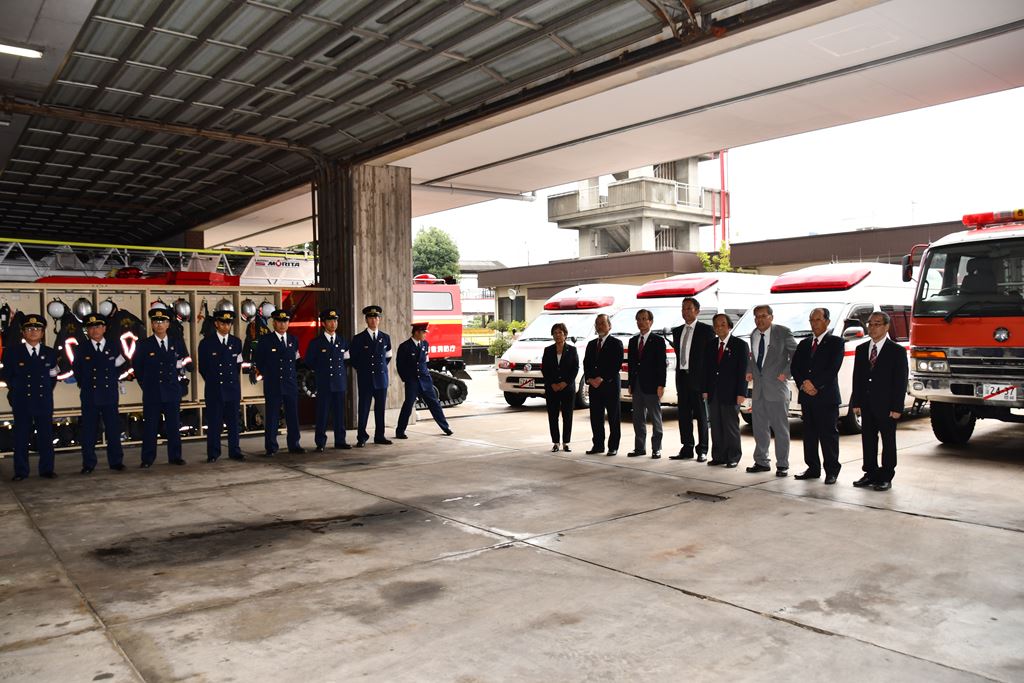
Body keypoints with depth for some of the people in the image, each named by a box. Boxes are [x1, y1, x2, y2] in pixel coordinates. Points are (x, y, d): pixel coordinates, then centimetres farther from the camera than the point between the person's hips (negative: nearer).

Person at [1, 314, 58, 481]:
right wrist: (17, 389, 6)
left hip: (44, 402, 1)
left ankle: (46, 469, 10)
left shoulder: (50, 353, 9)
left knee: (46, 437, 4)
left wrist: (47, 391, 3)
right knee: (21, 437, 3)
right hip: (22, 402, -1)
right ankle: (21, 472, 10)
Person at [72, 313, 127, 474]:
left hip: (110, 395, 1)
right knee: (89, 431, 3)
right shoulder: (81, 349, 4)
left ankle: (116, 461, 12)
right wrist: (84, 384, 6)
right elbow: (76, 369, 10)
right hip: (89, 396, 0)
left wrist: (112, 380, 5)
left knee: (114, 430, 3)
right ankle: (88, 464, 11)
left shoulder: (113, 348, 6)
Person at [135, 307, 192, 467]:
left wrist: (175, 375, 10)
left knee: (174, 426, 6)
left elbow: (185, 361, 17)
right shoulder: (144, 345, -1)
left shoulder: (177, 342, 5)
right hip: (152, 393, -2)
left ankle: (175, 456, 15)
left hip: (172, 391, 2)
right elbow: (137, 366, 9)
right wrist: (145, 384, 8)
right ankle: (147, 459, 9)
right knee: (150, 426, 2)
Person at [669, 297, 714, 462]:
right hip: (682, 378, 6)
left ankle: (702, 450, 9)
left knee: (701, 416, 2)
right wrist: (678, 376, 10)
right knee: (684, 415, 9)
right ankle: (687, 448, 17)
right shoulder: (677, 331, 14)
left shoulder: (706, 330, -3)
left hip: (699, 378, -5)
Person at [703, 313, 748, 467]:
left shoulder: (740, 345, -2)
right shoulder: (711, 345, 13)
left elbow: (743, 371, -7)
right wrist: (705, 390, 6)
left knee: (731, 426, 1)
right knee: (716, 427, 7)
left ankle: (733, 457, 11)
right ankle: (718, 456, 15)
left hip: (730, 393, -5)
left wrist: (741, 393, -13)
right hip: (713, 393, 5)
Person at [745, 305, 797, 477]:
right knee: (759, 428, 11)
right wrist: (749, 370, 9)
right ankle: (761, 462, 22)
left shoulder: (782, 332, -6)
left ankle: (782, 465, 8)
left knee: (780, 428, 1)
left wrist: (786, 373, -12)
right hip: (758, 388, 6)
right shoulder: (753, 335, 11)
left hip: (776, 387, -6)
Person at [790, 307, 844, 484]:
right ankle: (813, 468, 17)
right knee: (809, 435, 9)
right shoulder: (804, 344, 16)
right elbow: (795, 367, 9)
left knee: (828, 435, -2)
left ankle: (832, 471, 5)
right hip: (806, 397, 5)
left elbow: (833, 369, -12)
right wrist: (803, 384, -8)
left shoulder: (836, 342, 0)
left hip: (827, 396, -5)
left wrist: (813, 383, -15)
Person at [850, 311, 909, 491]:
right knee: (868, 441, 9)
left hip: (886, 406, -5)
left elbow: (901, 381, -8)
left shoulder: (897, 351, -4)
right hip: (867, 405, 5)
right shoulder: (861, 350, 10)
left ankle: (886, 477, 11)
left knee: (888, 442, 4)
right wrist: (856, 402, 4)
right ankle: (871, 474, 19)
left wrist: (896, 408, -13)